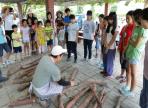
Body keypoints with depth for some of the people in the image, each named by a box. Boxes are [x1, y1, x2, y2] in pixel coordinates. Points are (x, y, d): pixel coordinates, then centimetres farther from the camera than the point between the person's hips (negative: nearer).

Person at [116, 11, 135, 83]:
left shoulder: (134, 27, -14)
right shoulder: (124, 27, 10)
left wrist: (126, 48, -18)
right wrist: (119, 46, 12)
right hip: (122, 48, 7)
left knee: (127, 63, 5)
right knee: (122, 62, 17)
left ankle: (127, 77, 23)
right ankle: (122, 75, 34)